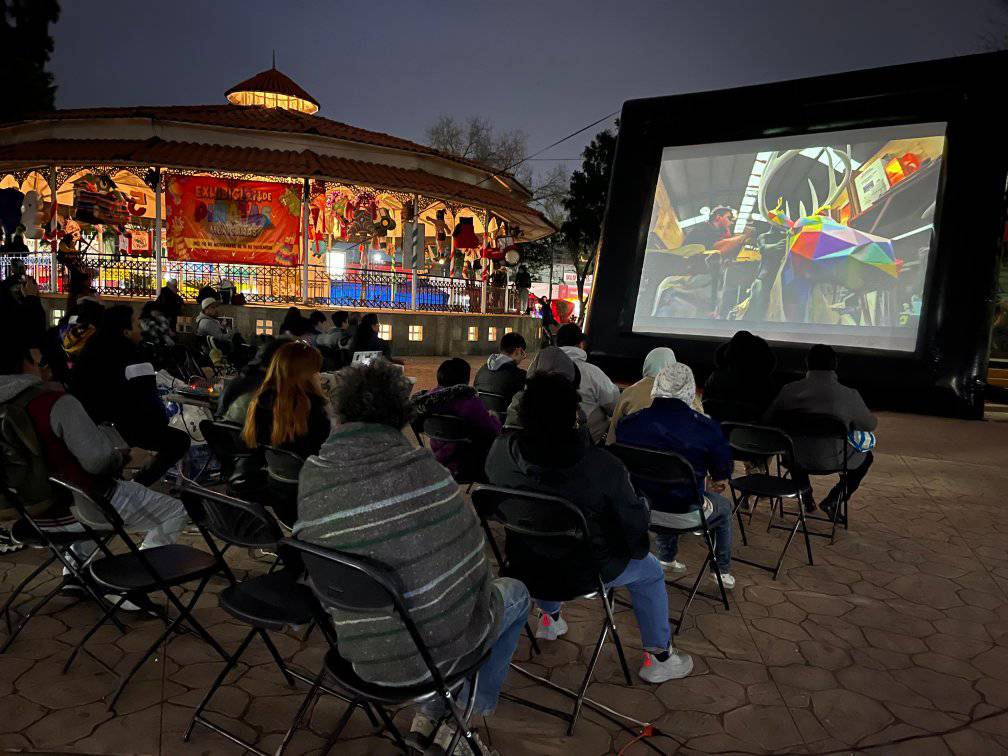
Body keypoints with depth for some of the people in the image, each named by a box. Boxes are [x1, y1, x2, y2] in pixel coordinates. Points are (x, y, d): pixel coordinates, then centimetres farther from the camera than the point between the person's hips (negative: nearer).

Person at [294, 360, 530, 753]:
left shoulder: (312, 475, -9)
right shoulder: (418, 465, -18)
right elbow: (469, 553, -6)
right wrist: (483, 590, 14)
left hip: (365, 655, 4)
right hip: (436, 648, -4)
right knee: (515, 593, 26)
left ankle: (429, 718, 37)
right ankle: (469, 713, 33)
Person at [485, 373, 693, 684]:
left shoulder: (501, 451, -17)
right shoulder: (603, 466, -29)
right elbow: (634, 522, -16)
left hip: (524, 564, 4)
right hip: (583, 571, -4)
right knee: (650, 570, 23)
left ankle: (549, 619, 55)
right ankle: (659, 658, 33)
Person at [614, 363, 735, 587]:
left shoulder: (627, 423, -11)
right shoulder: (707, 427, -19)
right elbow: (721, 475, -5)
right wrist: (716, 482, 20)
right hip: (686, 515, -3)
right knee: (724, 507, 29)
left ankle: (666, 559, 47)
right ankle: (723, 572, 41)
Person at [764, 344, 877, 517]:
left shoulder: (789, 391, -13)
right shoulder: (849, 396, -18)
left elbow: (768, 420, 0)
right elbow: (870, 424, 0)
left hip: (796, 457, 2)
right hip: (832, 460, -2)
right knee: (866, 456, 28)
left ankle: (805, 498, 39)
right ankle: (832, 501, 18)